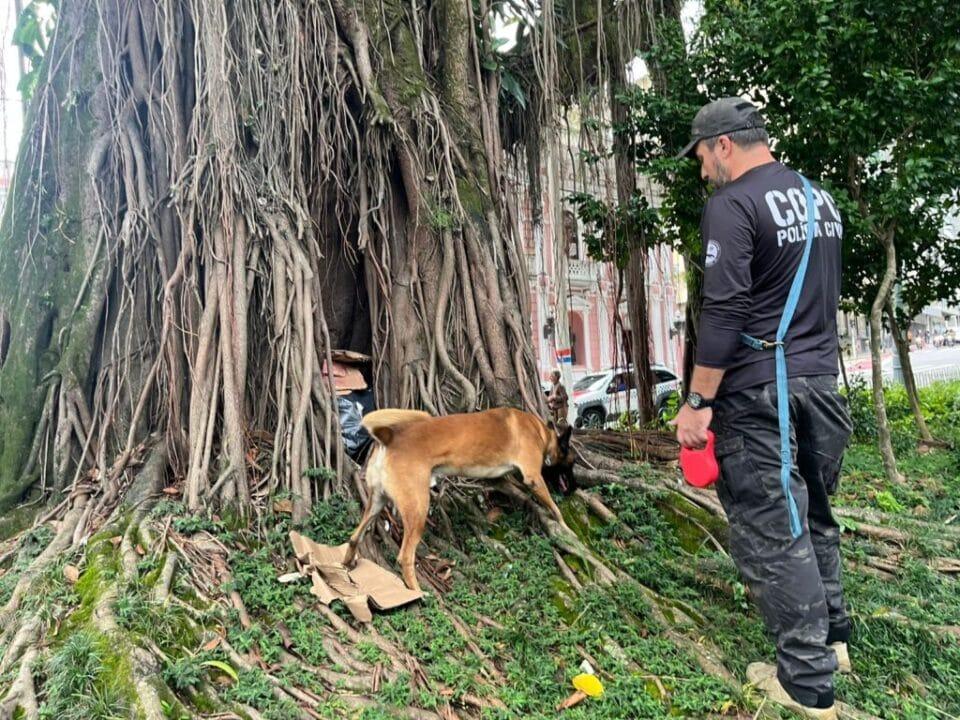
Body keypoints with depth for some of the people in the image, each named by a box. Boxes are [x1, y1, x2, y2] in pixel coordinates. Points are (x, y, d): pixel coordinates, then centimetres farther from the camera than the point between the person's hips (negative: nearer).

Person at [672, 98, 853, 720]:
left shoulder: (733, 204, -12)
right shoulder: (820, 198, 15)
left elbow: (724, 313, -20)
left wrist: (698, 400, -15)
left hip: (758, 394, -9)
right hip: (822, 382, 9)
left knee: (770, 531, 0)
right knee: (813, 515, 21)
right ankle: (833, 639, 34)